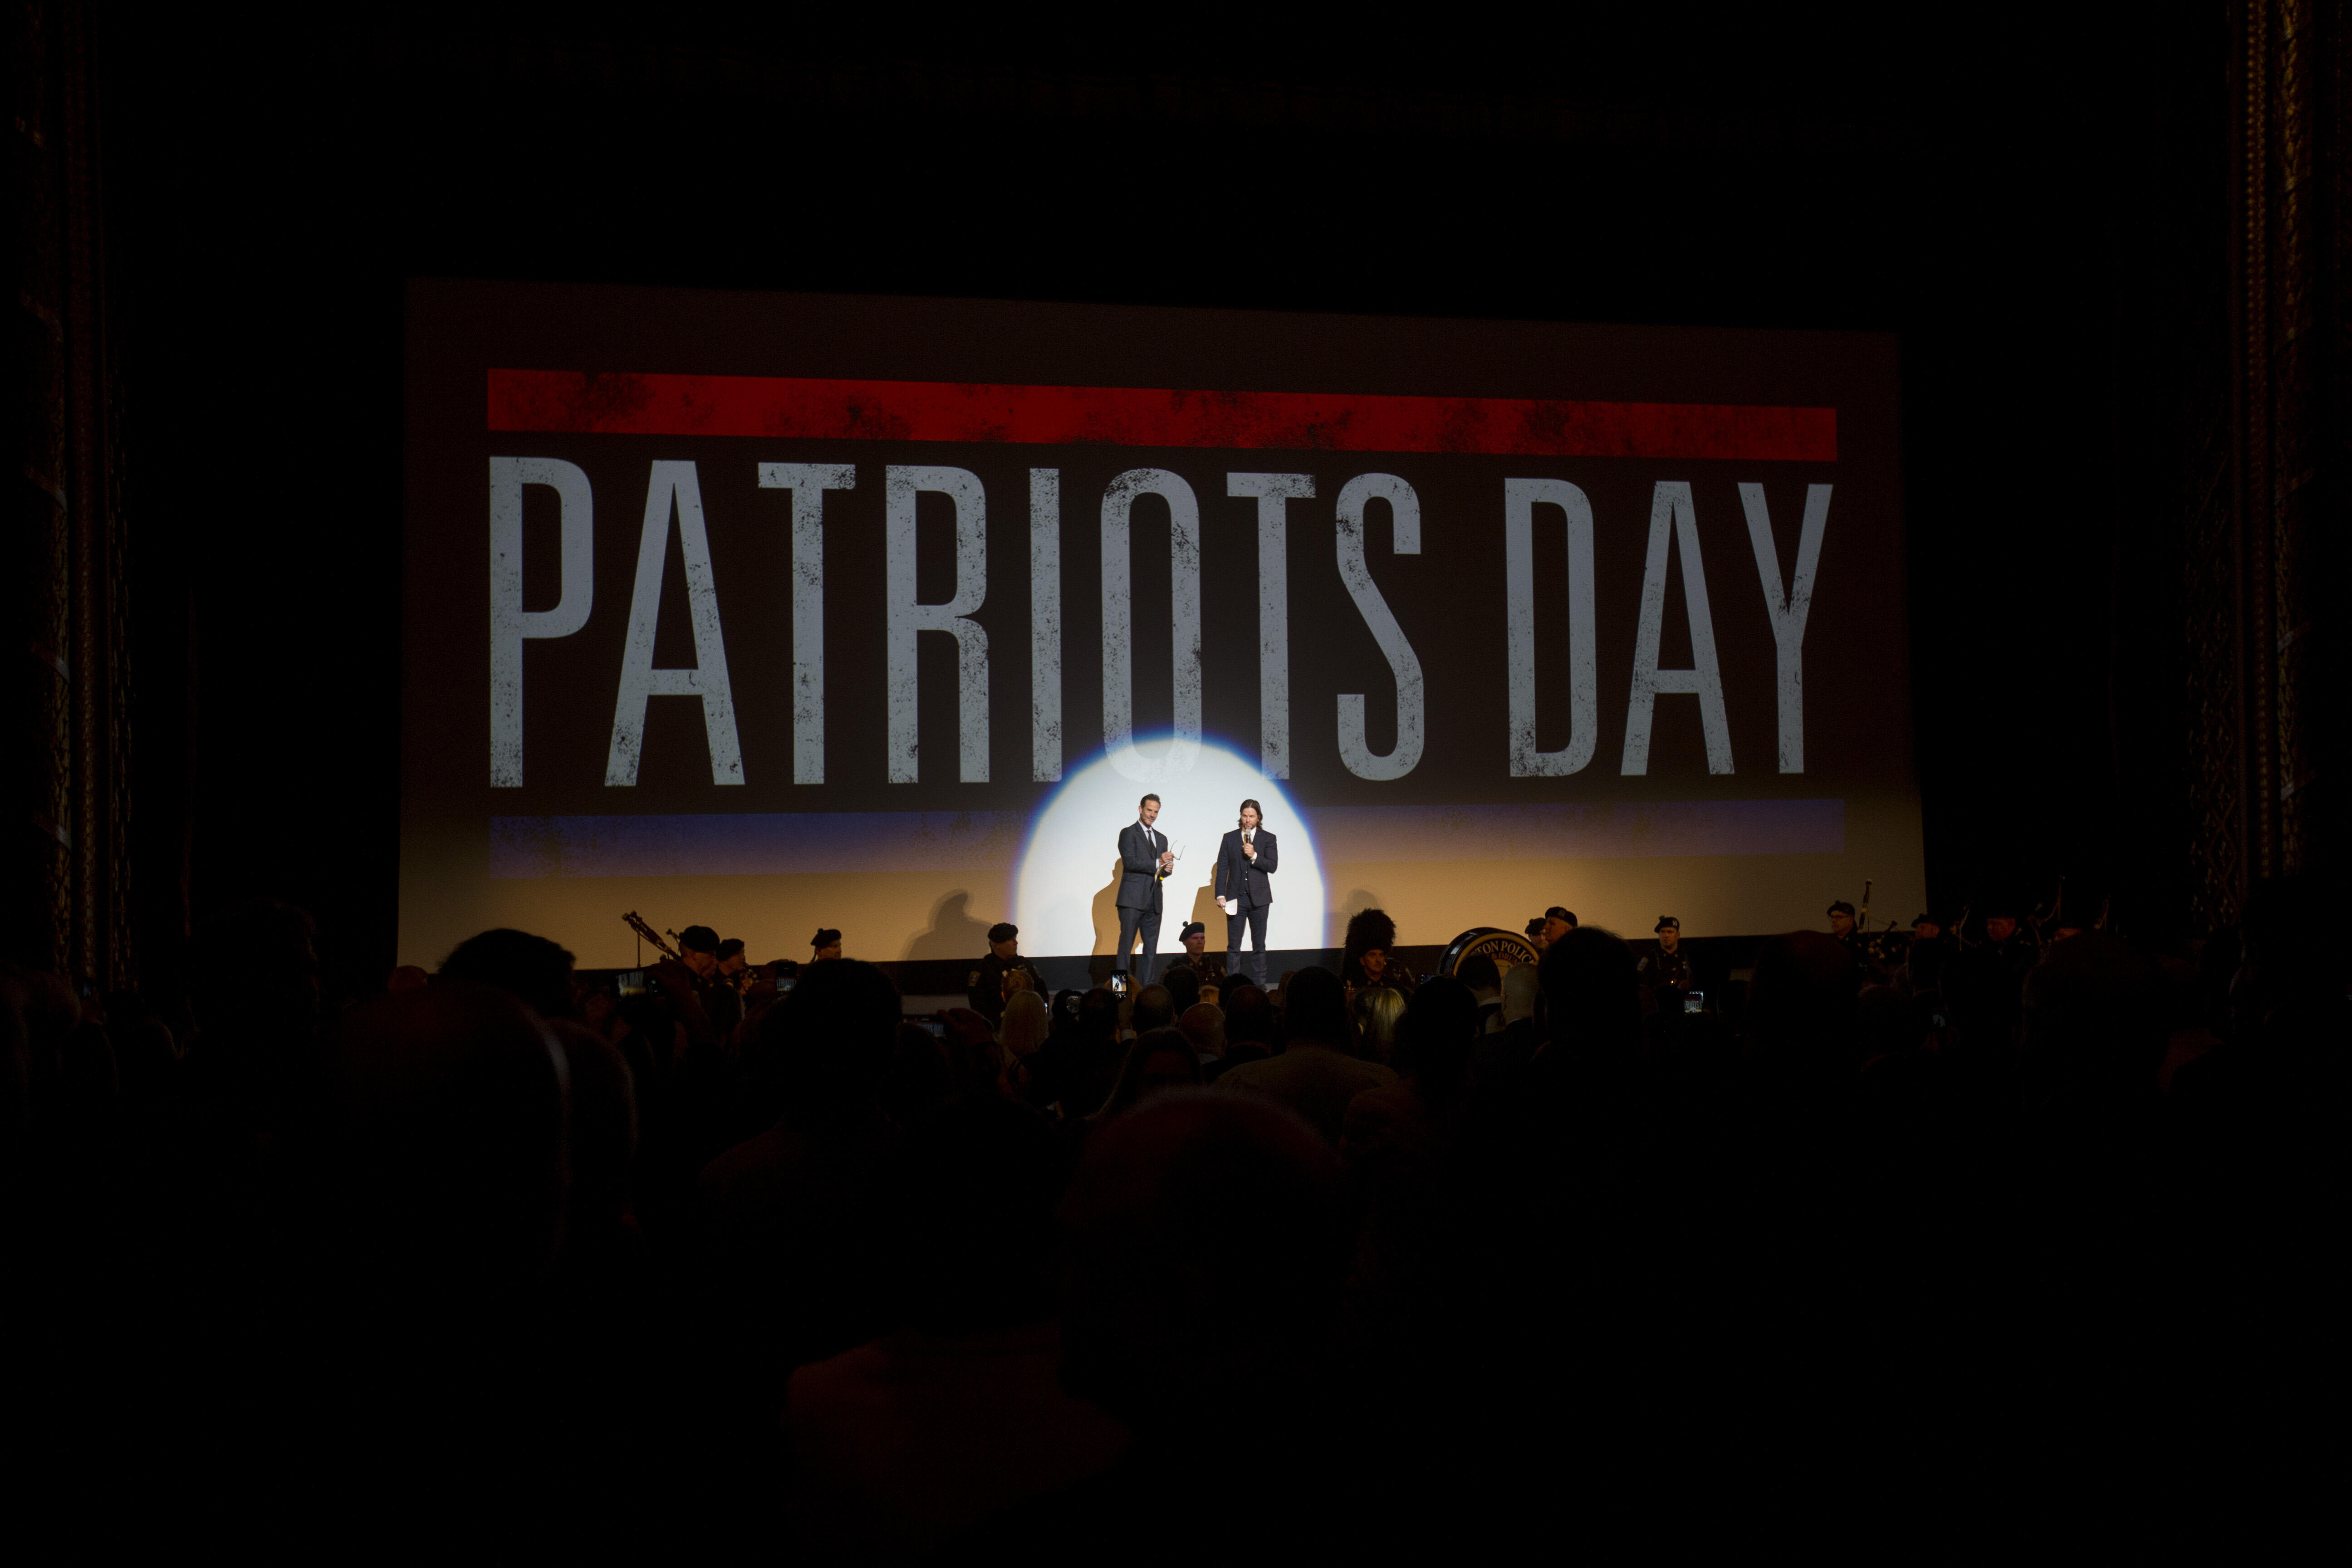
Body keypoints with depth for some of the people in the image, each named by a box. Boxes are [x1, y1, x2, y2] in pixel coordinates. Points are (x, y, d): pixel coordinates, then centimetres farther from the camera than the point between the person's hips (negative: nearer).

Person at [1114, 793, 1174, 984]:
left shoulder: (1161, 838, 20)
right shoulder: (1129, 833, -1)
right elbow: (1130, 862, -13)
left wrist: (1167, 869, -2)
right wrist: (1158, 863, -18)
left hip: (1153, 902, 7)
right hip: (1133, 900, -7)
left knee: (1151, 950, 6)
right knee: (1126, 946, -6)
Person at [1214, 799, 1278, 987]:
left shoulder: (1268, 839, 4)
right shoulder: (1230, 838, 6)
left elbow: (1272, 866, -5)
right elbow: (1222, 868, 4)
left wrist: (1254, 856, -19)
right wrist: (1220, 895, -3)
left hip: (1259, 899, 0)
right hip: (1235, 898, 0)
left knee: (1259, 945, 5)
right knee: (1233, 945, 1)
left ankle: (1260, 985, 9)